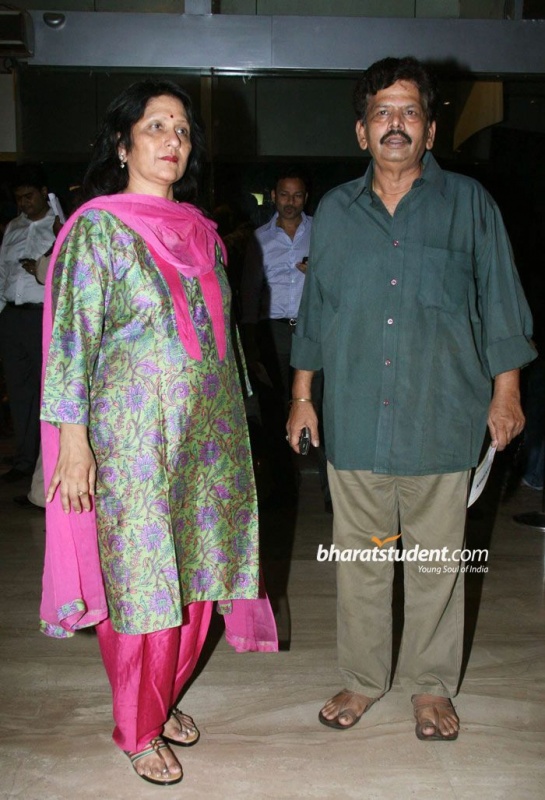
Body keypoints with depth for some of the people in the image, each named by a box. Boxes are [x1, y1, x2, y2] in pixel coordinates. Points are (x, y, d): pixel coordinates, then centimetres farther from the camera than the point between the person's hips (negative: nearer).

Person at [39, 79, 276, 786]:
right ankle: (138, 730, 24)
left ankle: (164, 700, 35)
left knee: (193, 572, 13)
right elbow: (72, 338, -10)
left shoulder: (197, 227, 12)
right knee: (141, 579, 3)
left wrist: (230, 417, 16)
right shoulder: (97, 227, -5)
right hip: (134, 437, -6)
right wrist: (73, 441, -14)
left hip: (207, 432, 6)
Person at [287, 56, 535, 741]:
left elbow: (499, 304, 6)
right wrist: (301, 393, 12)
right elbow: (314, 308, 14)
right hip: (353, 419, 2)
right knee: (359, 556, 10)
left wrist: (505, 392, 3)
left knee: (436, 559, 8)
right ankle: (362, 679, 29)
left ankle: (431, 685, 27)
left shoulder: (468, 204, 4)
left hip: (440, 416, -2)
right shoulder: (334, 211, 10)